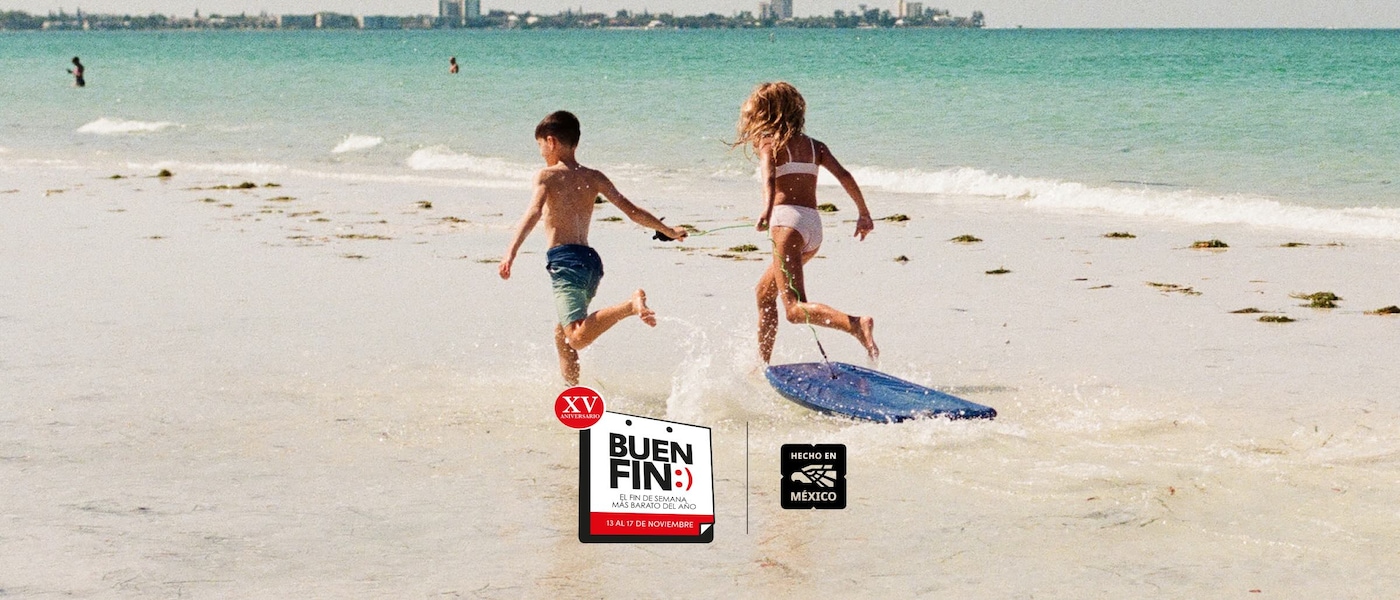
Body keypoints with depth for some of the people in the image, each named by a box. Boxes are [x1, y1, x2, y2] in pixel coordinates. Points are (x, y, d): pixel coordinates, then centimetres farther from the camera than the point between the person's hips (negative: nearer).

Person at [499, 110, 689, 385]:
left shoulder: (547, 175, 0)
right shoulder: (594, 178, 15)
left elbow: (533, 213, -17)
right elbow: (633, 211, 16)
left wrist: (510, 254, -27)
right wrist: (668, 231, 30)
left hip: (564, 259, -7)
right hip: (591, 260, 7)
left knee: (578, 338, -22)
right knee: (562, 334, 25)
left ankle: (631, 305, -39)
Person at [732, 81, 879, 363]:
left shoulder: (769, 143, 4)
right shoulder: (814, 145, 19)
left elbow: (769, 177, -17)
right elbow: (844, 176, 7)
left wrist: (767, 210, -33)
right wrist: (864, 213, 9)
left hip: (787, 218, -7)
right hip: (815, 225, 7)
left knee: (794, 309, -16)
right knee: (764, 292, 25)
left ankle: (857, 324, -39)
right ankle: (762, 366, 27)